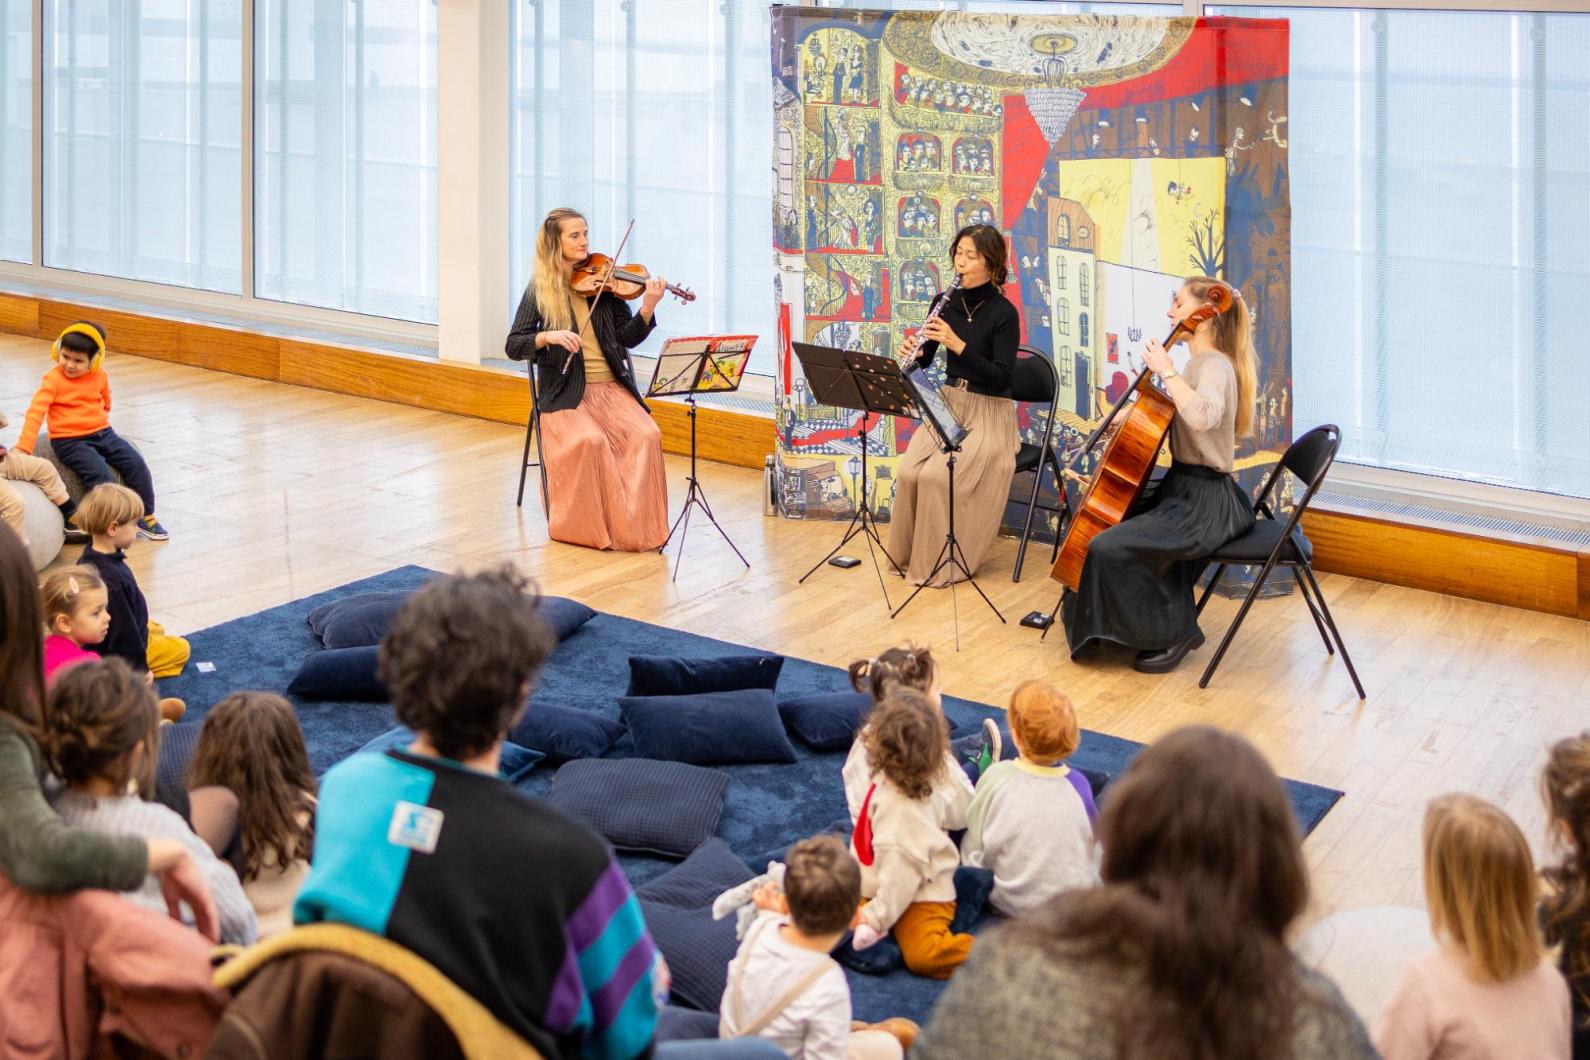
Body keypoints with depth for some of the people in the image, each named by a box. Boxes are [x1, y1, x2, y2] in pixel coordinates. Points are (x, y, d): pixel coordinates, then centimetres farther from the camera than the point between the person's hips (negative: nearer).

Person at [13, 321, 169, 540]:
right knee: (99, 473, -27)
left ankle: (145, 517, 4)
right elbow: (36, 412, -19)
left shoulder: (101, 376, 4)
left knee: (136, 464, -8)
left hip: (102, 433, 5)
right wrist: (24, 448, -27)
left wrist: (101, 423, 12)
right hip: (69, 441, -5)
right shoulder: (53, 379, -10)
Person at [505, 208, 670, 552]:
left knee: (646, 436, -25)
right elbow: (514, 346, -2)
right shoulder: (540, 289, 4)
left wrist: (648, 308, -15)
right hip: (566, 393, -2)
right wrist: (549, 336, -21)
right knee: (590, 441, -32)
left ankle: (639, 525, -15)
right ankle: (598, 526, -17)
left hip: (612, 387, 2)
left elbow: (628, 338, 3)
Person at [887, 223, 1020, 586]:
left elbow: (1001, 378, -19)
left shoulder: (1003, 313, -13)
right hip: (948, 406, 5)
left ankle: (940, 564, -9)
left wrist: (958, 345, -27)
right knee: (908, 473, -17)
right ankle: (908, 555, 2)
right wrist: (912, 355, -13)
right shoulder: (946, 303, 3)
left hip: (988, 415, -5)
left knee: (936, 476, -26)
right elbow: (924, 361, 11)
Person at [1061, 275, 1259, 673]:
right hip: (1183, 489, 11)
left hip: (1204, 502, -11)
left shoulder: (1214, 365, -19)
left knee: (1110, 548, -21)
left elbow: (1202, 416, -41)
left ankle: (1173, 632, -6)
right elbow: (1173, 413, 24)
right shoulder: (1201, 363, 11)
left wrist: (1166, 371, -30)